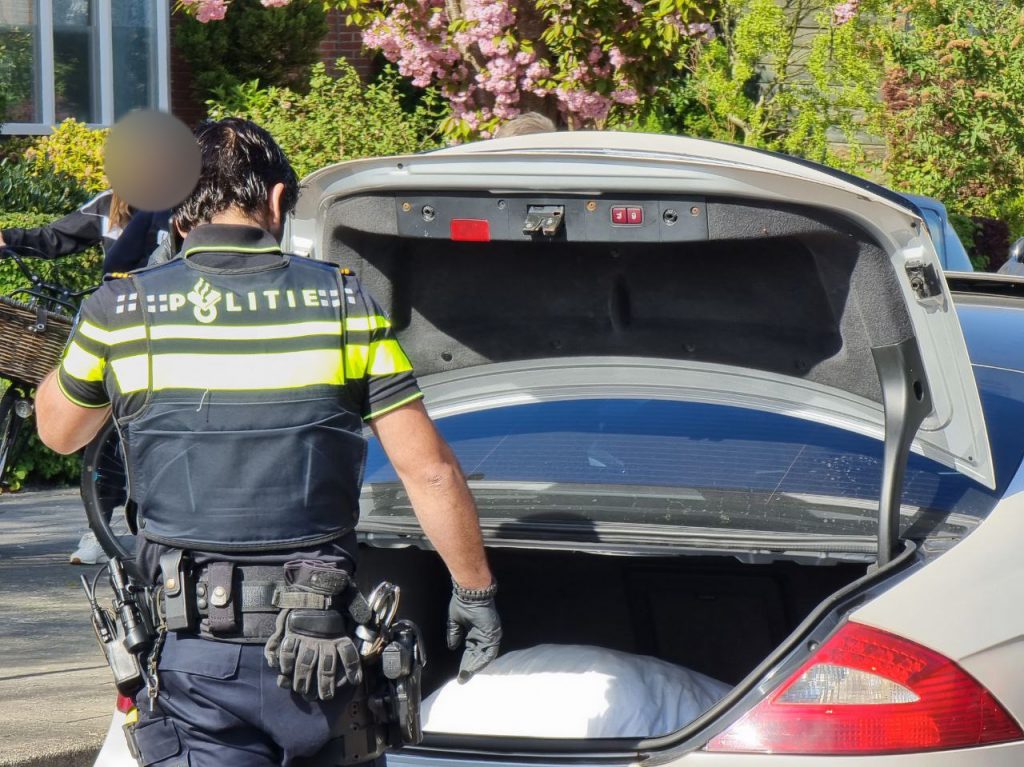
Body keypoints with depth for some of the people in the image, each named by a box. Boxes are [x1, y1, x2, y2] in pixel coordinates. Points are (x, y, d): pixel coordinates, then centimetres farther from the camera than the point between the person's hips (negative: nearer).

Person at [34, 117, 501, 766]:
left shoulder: (122, 311, -3)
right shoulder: (343, 303, -2)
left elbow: (58, 432, 18)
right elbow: (430, 471, -3)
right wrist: (475, 592, 10)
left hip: (194, 655, -1)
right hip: (322, 647, 1)